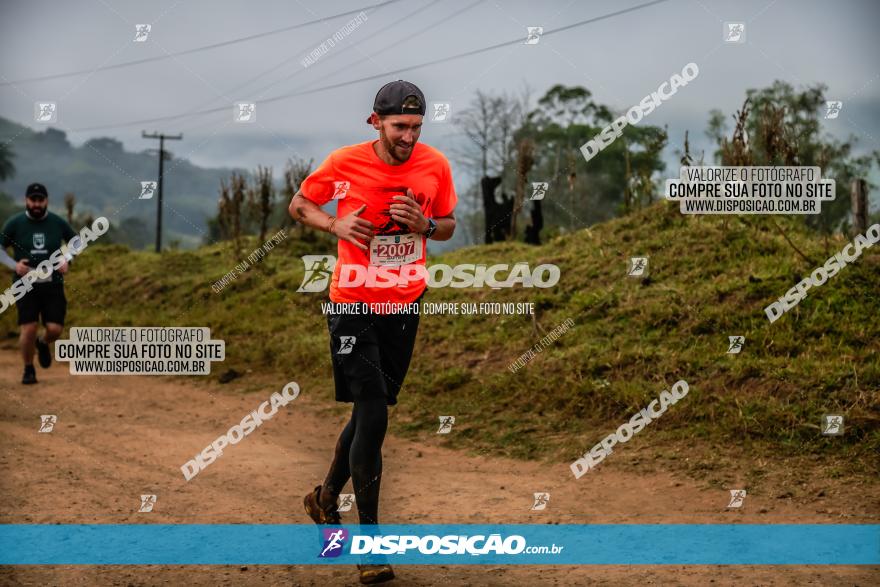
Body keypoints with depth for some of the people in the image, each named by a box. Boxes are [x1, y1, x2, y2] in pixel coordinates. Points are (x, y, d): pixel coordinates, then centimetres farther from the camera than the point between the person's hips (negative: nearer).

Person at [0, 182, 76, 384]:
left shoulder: (58, 223, 0)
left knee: (55, 329, -8)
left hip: (53, 285, 1)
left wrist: (66, 259, 1)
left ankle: (43, 343, 30)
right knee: (28, 329, -10)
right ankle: (28, 369, 12)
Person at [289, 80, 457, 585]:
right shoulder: (344, 162, -10)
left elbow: (448, 226, 10)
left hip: (406, 304, 4)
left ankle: (327, 498, 40)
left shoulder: (436, 165, -3)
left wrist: (426, 225, -13)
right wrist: (335, 224, -15)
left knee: (371, 413, 15)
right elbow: (300, 205, 5)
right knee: (374, 418, -10)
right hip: (354, 306, -4)